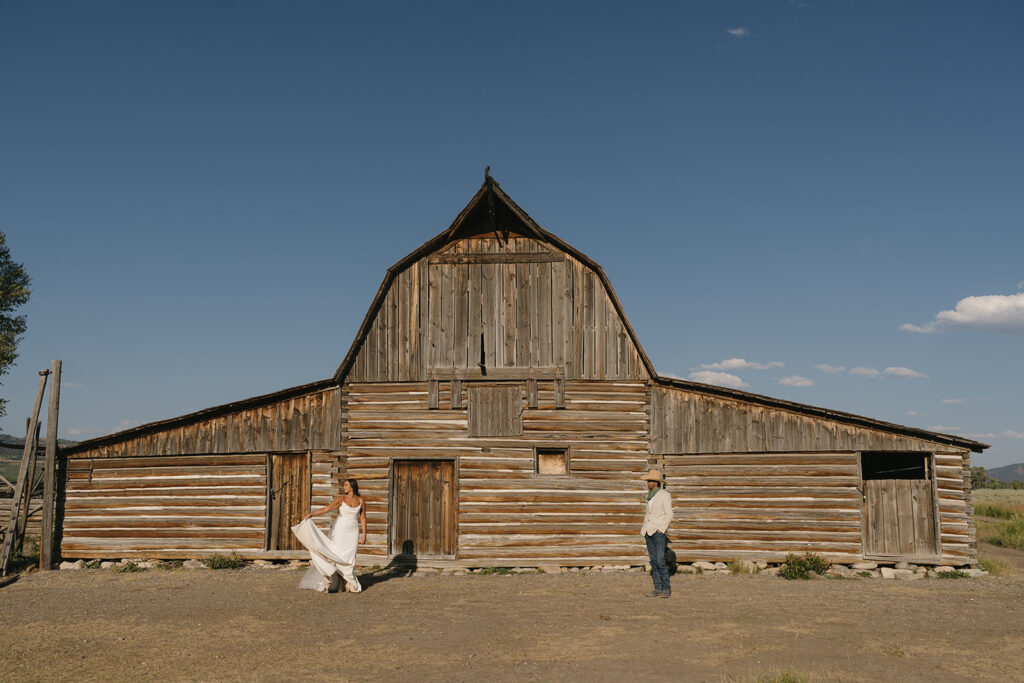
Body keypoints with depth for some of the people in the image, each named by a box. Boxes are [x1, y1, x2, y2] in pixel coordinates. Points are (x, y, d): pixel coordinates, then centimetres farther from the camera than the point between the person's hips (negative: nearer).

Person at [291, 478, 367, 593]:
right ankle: (331, 584, 1)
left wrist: (364, 535, 6)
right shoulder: (340, 499, -3)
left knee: (349, 558, 0)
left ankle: (351, 585, 9)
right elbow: (325, 509, -12)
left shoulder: (361, 501, 3)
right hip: (340, 531, -1)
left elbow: (363, 519, 9)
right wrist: (311, 514, -25)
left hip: (353, 533, 1)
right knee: (336, 557, -6)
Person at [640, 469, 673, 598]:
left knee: (660, 561, -11)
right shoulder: (650, 495, 15)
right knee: (653, 561, 5)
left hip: (659, 531, -7)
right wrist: (644, 528, 14)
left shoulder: (665, 495, -6)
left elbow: (669, 515, -9)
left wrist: (661, 529, -16)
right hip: (649, 532, 7)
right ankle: (658, 588, 8)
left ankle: (666, 588, -2)